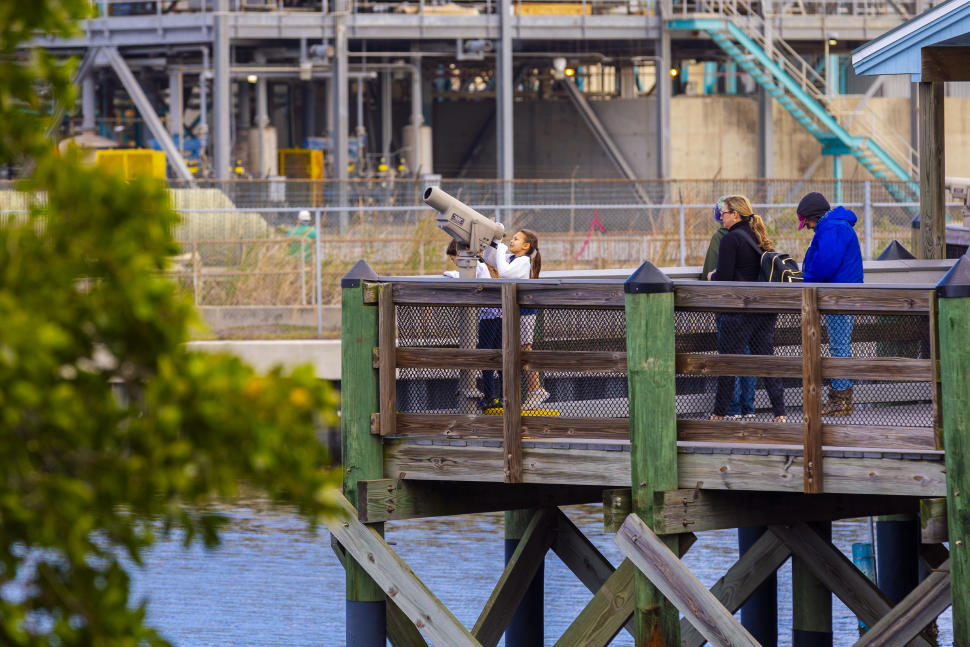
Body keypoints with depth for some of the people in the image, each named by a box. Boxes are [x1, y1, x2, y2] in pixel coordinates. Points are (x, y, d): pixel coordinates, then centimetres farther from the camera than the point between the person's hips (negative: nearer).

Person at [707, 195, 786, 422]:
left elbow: (724, 277, -17)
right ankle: (779, 411, 1)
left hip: (739, 310, -7)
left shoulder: (731, 239, -12)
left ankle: (719, 413, 10)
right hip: (766, 309, 7)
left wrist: (712, 277, 6)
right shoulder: (758, 237, 10)